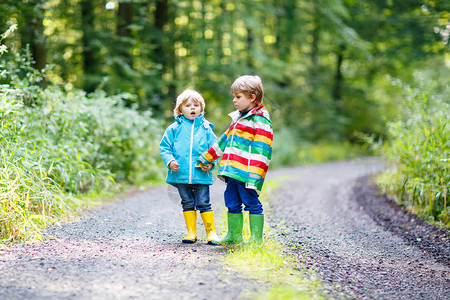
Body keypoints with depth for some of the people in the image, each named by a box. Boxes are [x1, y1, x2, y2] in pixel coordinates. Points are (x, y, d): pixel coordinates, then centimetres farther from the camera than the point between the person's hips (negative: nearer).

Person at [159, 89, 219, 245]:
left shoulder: (206, 128, 5)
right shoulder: (174, 128, 4)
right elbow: (165, 147, 7)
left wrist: (211, 162, -9)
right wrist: (169, 161, -9)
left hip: (201, 175, -1)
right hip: (181, 174, 1)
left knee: (203, 203, -1)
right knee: (187, 203, 10)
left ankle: (211, 232, 8)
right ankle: (191, 233, 18)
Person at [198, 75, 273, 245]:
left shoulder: (260, 121, -10)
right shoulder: (238, 118, 19)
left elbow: (261, 151, -16)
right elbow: (225, 141, 30)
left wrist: (254, 176, -24)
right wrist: (206, 159, 34)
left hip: (246, 173, -9)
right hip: (232, 172, 9)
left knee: (251, 203, -3)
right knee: (232, 203, 14)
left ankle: (256, 239, 4)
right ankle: (234, 236, 25)